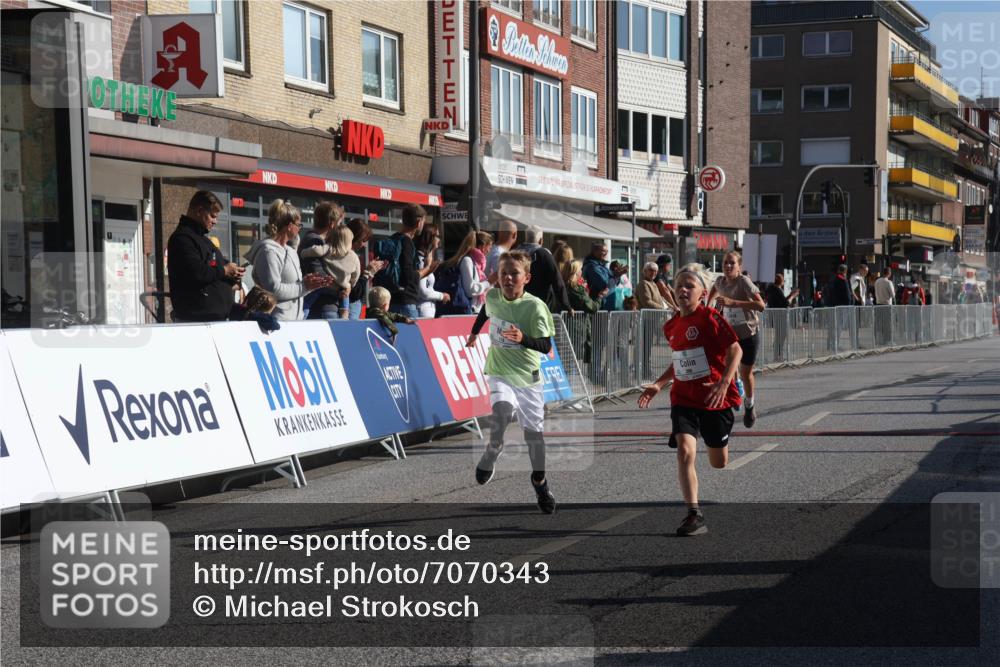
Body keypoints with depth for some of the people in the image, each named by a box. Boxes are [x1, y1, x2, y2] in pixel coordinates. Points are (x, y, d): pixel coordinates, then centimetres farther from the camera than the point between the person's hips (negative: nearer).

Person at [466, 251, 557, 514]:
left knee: (533, 429, 5)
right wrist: (474, 333, 32)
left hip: (528, 375, -1)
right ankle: (493, 449, -1)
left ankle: (539, 480, 27)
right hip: (500, 371, 1)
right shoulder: (492, 296, -5)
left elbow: (547, 346, -19)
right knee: (502, 408, -29)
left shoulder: (535, 306, -17)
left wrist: (523, 339, -35)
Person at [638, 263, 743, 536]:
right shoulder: (672, 326, 7)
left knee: (719, 462, 12)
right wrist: (659, 384, 12)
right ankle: (695, 516, -18)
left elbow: (735, 349, -16)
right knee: (685, 450, -19)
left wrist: (724, 383, -27)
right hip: (684, 398, 4)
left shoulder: (710, 318, -12)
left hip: (715, 398, -4)